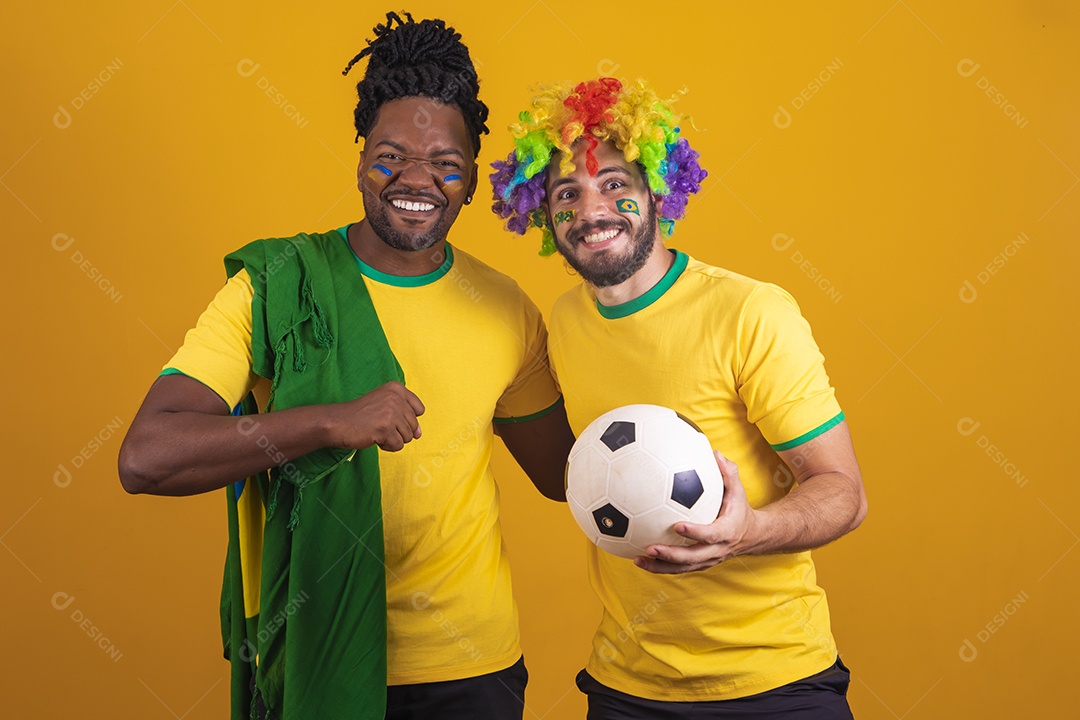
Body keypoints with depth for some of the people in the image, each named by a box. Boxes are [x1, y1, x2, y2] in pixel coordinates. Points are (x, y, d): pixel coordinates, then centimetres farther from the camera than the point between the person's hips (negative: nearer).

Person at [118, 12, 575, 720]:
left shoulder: (506, 311, -2)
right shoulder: (272, 289, -11)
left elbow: (566, 473, 10)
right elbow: (146, 457, -21)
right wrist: (333, 422, -29)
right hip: (318, 660, -2)